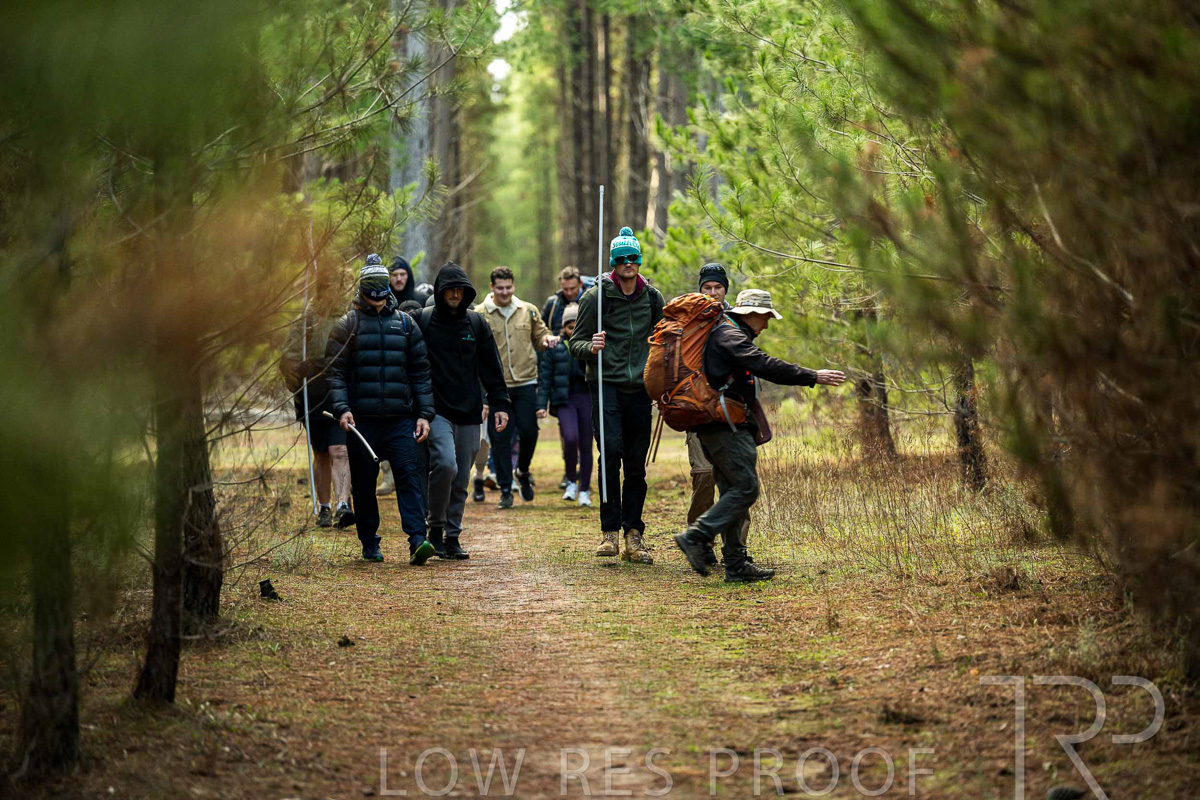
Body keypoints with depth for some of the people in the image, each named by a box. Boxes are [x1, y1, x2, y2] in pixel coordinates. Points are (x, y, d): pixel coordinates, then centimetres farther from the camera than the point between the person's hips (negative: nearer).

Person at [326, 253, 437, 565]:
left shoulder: (405, 323, 12)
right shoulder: (347, 325, 5)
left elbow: (420, 372, 13)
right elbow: (335, 372, 1)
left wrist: (424, 414, 5)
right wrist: (342, 408, -14)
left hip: (400, 418, 1)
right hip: (362, 419, -1)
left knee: (408, 477, -10)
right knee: (364, 483, 5)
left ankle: (417, 541, -18)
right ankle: (370, 544, 17)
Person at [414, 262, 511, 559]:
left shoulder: (476, 323, 11)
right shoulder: (423, 321, 1)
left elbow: (491, 367, 13)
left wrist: (500, 404, 6)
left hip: (469, 413, 4)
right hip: (436, 410, -4)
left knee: (461, 479, 6)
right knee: (445, 464, -22)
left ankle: (452, 537, 16)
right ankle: (436, 526, -5)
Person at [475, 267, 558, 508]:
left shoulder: (528, 311, 9)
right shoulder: (480, 315, 0)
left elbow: (540, 336, 19)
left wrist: (547, 339, -5)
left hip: (525, 383, 2)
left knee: (529, 431, -1)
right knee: (500, 438, 0)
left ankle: (523, 470, 28)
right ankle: (505, 490, 8)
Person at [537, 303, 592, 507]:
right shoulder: (554, 348, 5)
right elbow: (544, 377, 6)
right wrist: (542, 405, 0)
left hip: (587, 399, 1)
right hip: (564, 400, -1)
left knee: (586, 445, 2)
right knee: (571, 438, -21)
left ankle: (584, 491, 13)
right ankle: (571, 481, 0)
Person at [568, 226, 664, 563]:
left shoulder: (653, 298, 10)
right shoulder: (596, 296, -1)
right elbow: (576, 342, 1)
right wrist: (590, 347, -20)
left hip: (640, 389, 4)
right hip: (606, 384, -4)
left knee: (636, 465, 4)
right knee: (612, 450, -20)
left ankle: (633, 537, 10)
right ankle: (609, 531, -13)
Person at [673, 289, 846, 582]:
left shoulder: (725, 334, 24)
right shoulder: (730, 335, -10)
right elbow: (765, 366, -21)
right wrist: (813, 377, -20)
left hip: (720, 427, 11)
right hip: (727, 426, -11)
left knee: (733, 492, 9)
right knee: (746, 488, -13)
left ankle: (736, 564, 7)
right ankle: (695, 537, -17)